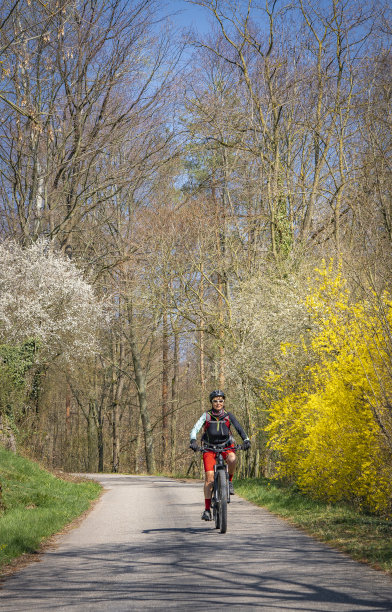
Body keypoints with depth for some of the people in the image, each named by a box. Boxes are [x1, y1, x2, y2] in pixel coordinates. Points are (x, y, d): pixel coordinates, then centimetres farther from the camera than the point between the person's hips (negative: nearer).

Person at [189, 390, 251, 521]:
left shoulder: (228, 416, -4)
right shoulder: (206, 416, -7)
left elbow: (239, 428, -13)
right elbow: (195, 429, -17)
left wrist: (246, 440, -31)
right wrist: (193, 441, -37)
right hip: (209, 447, 0)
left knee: (232, 459, -35)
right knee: (209, 476, -14)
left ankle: (229, 481, -6)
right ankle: (207, 509, -10)